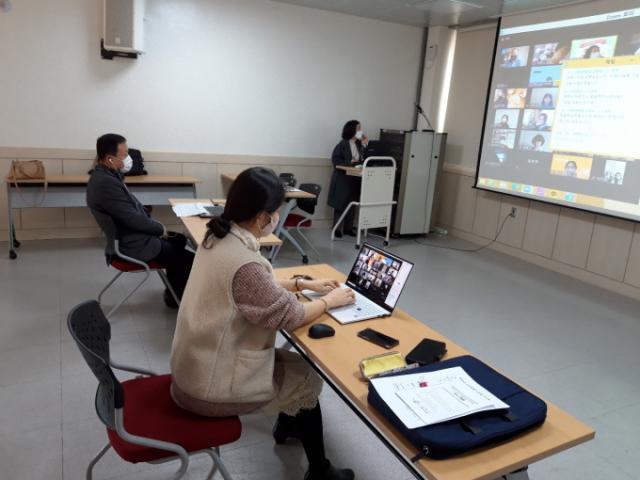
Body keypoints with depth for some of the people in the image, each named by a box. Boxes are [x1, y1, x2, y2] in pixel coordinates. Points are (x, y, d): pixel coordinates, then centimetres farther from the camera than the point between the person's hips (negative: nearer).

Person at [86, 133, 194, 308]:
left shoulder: (105, 175, 3)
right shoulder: (106, 183, -29)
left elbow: (134, 206, 11)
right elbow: (133, 219, -26)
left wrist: (155, 225, 2)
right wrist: (160, 228, -10)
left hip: (130, 234, 11)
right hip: (131, 244, -10)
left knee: (179, 240, 19)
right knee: (189, 259, -7)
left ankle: (174, 290, 29)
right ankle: (176, 297, 17)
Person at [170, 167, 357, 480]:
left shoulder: (218, 238, -3)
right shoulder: (243, 262, -32)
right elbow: (289, 316, -20)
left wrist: (303, 284, 9)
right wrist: (330, 301, -4)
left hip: (196, 365, 9)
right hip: (211, 386, -8)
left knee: (293, 361, 23)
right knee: (309, 378, 10)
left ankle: (287, 424, 49)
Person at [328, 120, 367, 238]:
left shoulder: (359, 144, 9)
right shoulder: (343, 144, -8)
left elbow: (364, 158, 3)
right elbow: (335, 159, -12)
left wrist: (365, 145, -1)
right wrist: (349, 163, -20)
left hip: (355, 179, 6)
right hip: (343, 178, -6)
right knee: (340, 204, -1)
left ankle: (348, 228, 20)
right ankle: (337, 229, 6)